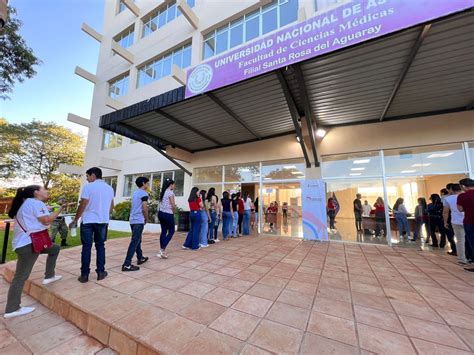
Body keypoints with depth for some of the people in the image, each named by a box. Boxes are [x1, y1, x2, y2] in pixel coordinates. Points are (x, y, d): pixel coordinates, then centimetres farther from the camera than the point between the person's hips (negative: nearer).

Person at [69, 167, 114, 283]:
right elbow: (111, 206, 13)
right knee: (100, 246, 12)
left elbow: (83, 205, -10)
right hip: (103, 221, 4)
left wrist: (75, 220, 0)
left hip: (88, 221, -3)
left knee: (86, 247, 5)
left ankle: (84, 274, 12)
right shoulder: (109, 188, 7)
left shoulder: (88, 186, -8)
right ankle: (100, 272, 16)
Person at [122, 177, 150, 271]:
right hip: (139, 221, -9)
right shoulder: (144, 193, -11)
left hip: (132, 220, 9)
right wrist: (146, 219, -3)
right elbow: (144, 208, -16)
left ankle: (140, 258, 31)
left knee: (137, 240, 18)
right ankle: (127, 264, -5)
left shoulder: (135, 193, 15)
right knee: (134, 242, -6)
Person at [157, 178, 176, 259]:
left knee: (164, 231, 13)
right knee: (171, 231, 5)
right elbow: (173, 205, -14)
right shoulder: (170, 192, -13)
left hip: (161, 213, 8)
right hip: (168, 214, -8)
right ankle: (162, 249, -2)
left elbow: (162, 203, 10)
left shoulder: (162, 191, 11)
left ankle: (162, 250, 17)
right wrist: (173, 212, 4)